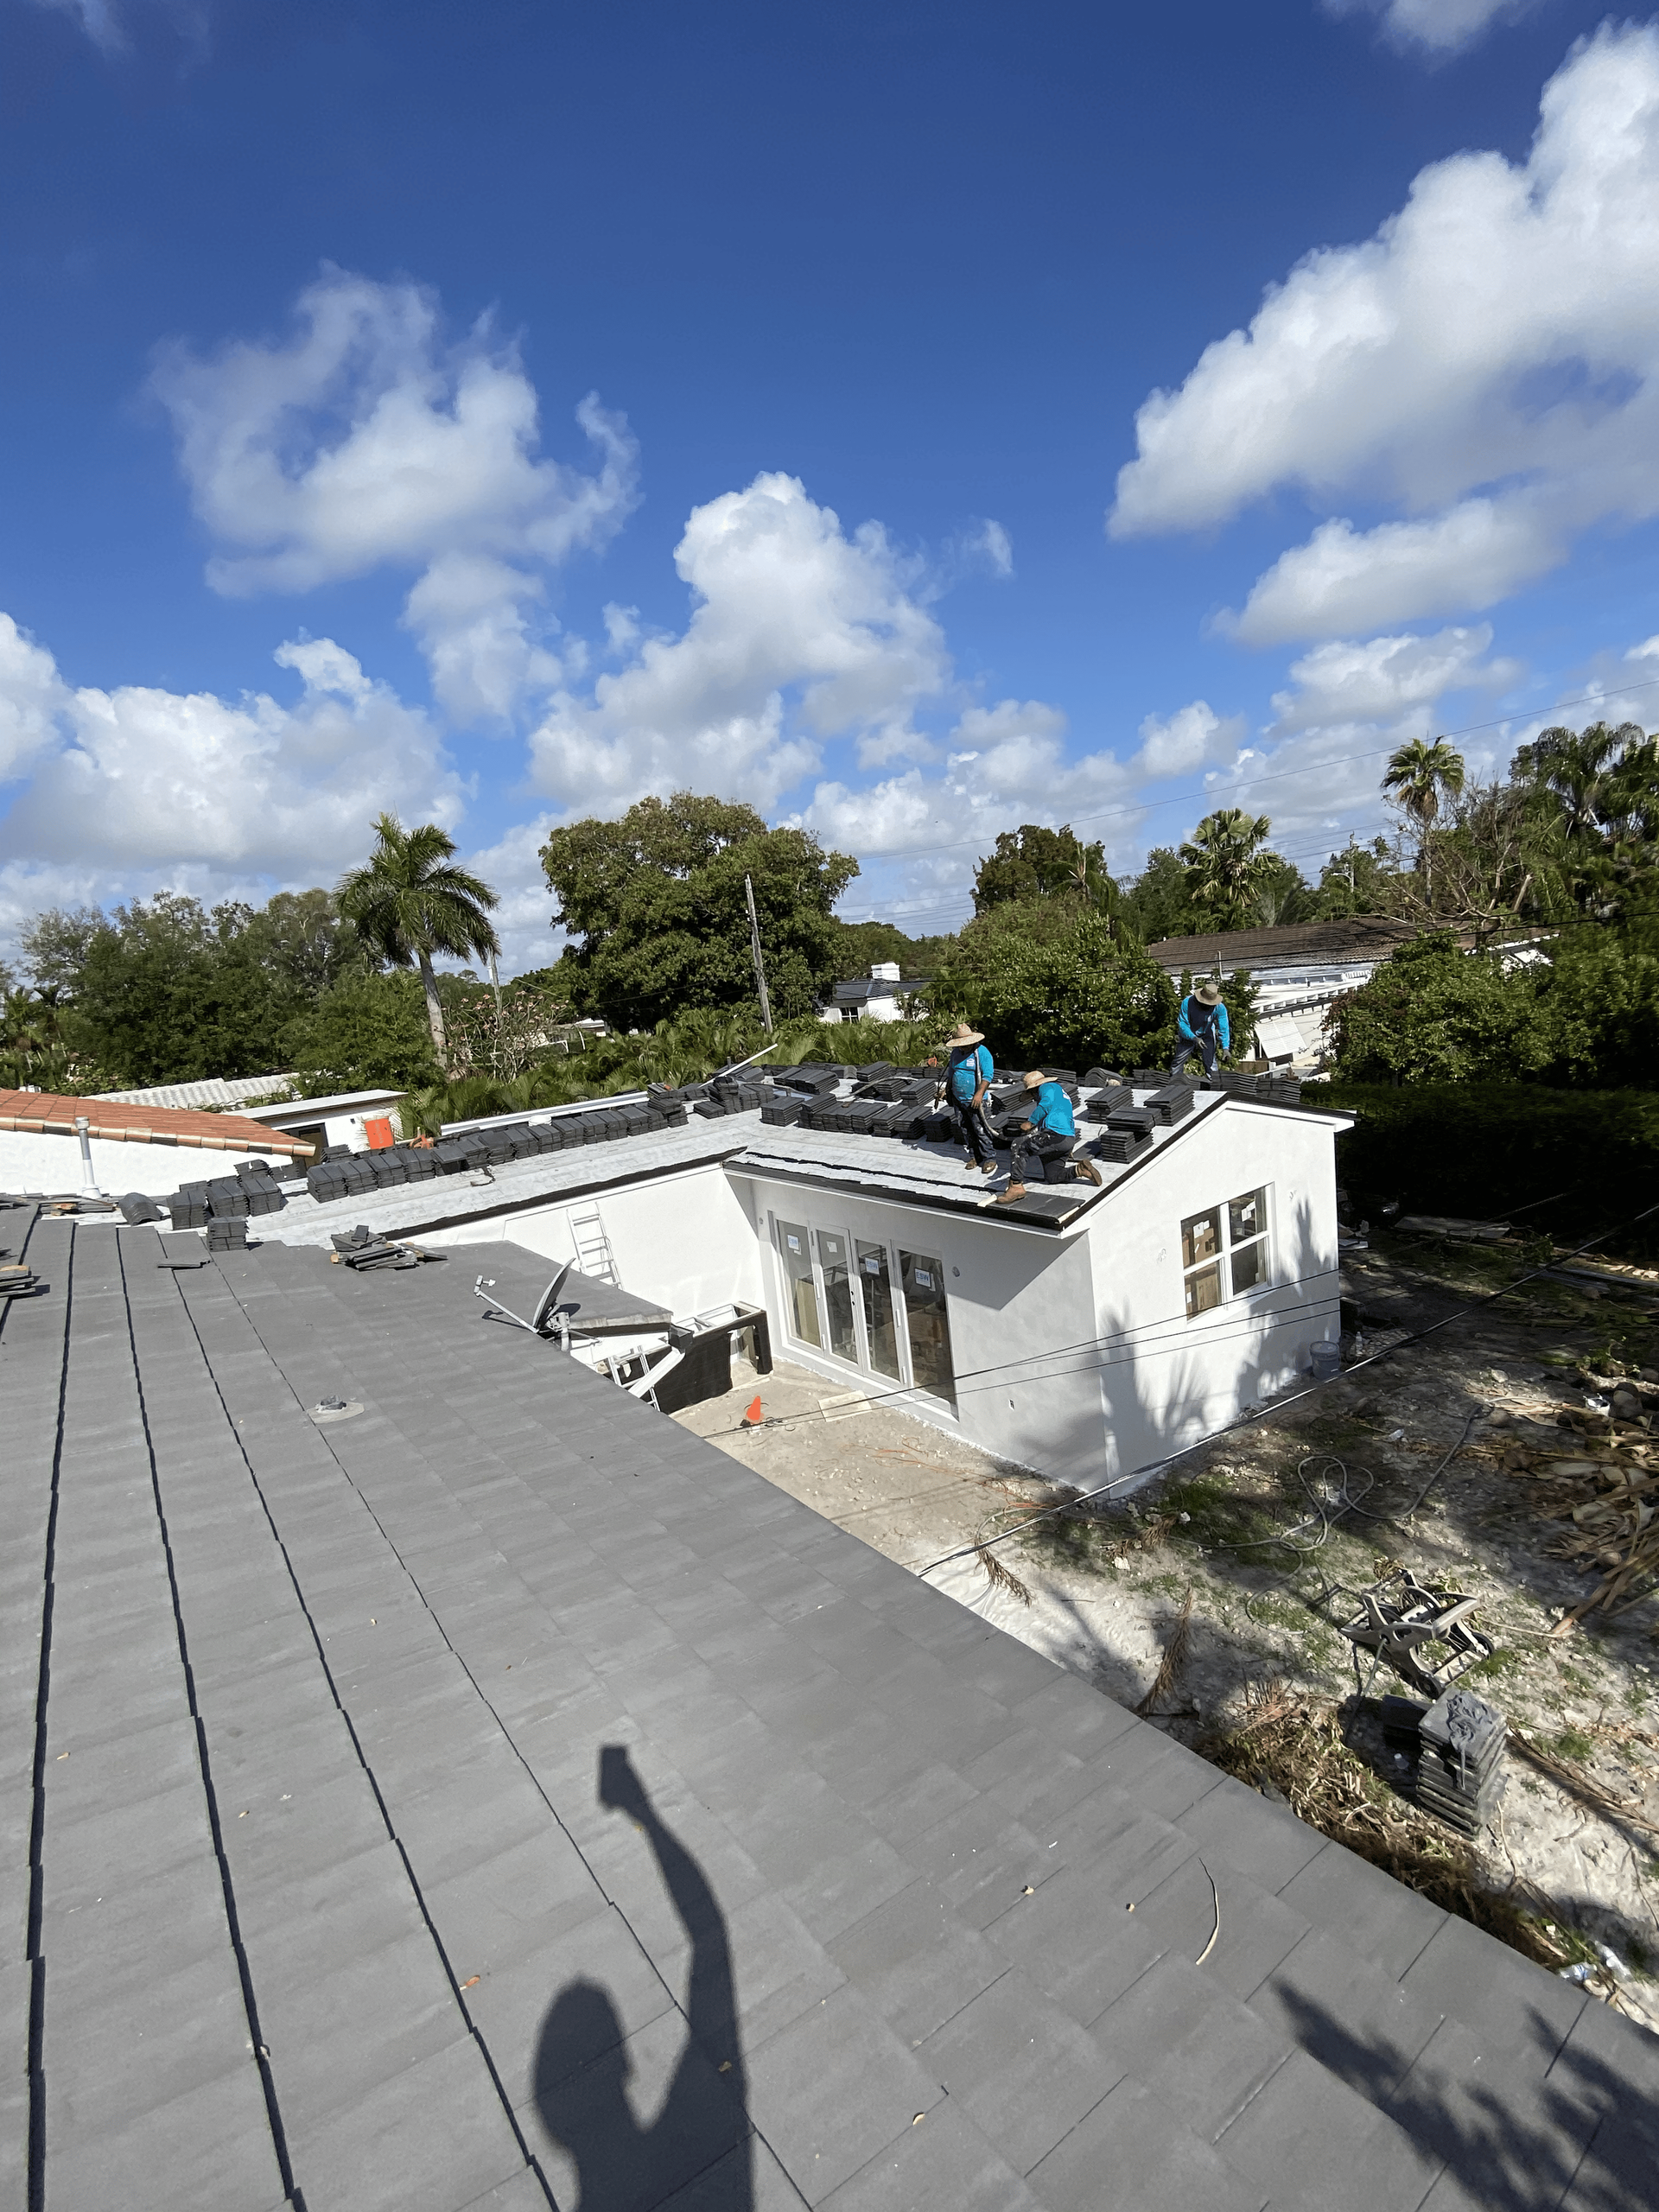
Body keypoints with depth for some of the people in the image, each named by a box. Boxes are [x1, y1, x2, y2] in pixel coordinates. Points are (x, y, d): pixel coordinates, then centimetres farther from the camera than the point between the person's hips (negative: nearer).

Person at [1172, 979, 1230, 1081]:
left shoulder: (1219, 1008, -24)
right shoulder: (1187, 1002, -26)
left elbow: (1224, 1029, -21)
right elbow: (1182, 1024, -21)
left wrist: (1225, 1048, -34)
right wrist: (1194, 1038, -35)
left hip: (1207, 1037, 0)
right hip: (1188, 1036, 1)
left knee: (1210, 1063, -14)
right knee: (1177, 1063, 5)